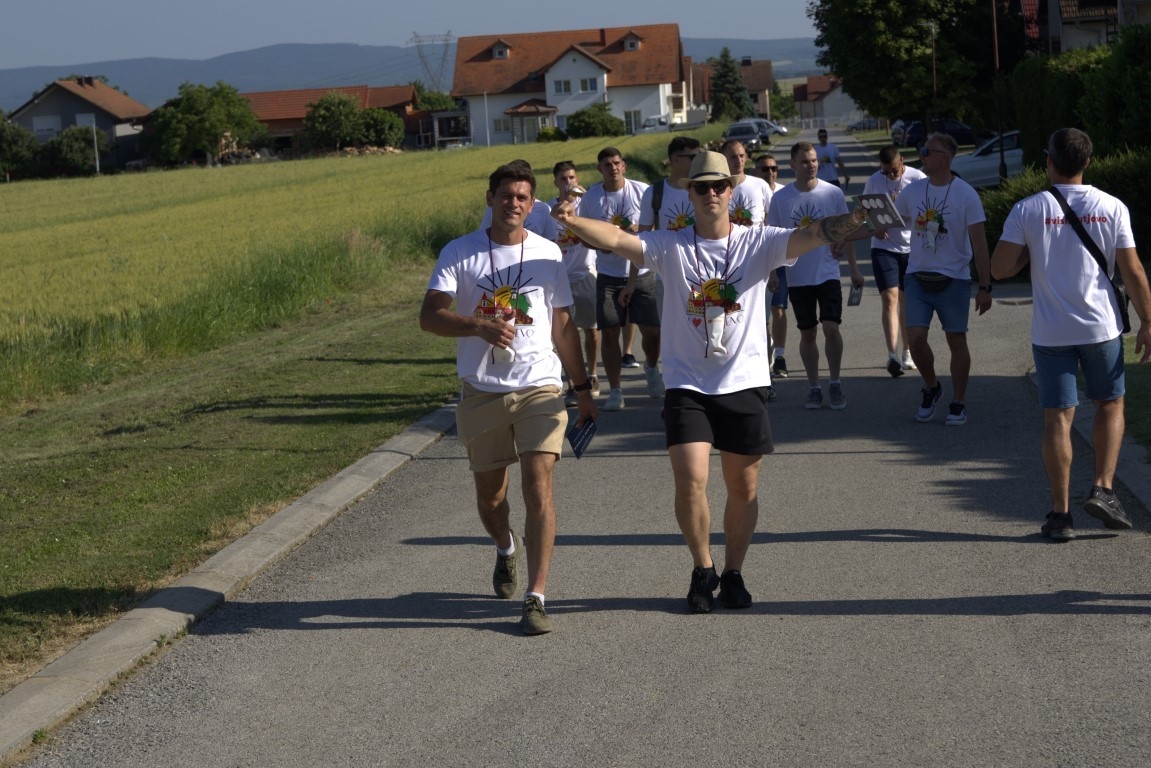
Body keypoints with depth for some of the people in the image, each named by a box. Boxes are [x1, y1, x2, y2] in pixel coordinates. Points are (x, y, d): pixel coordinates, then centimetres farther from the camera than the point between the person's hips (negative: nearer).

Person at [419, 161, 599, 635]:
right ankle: (507, 548, 47)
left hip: (539, 388, 0)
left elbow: (563, 326, 14)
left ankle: (535, 599, -12)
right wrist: (480, 326, -27)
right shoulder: (459, 253, -1)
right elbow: (430, 316, -11)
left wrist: (583, 387, 14)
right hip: (482, 393, 0)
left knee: (538, 487, -14)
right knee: (489, 495, 13)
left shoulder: (547, 254, 6)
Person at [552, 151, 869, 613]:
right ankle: (702, 570, 12)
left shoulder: (758, 243, 0)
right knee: (690, 480, -11)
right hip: (687, 385, -1)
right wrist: (573, 222, -33)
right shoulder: (670, 246, 0)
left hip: (745, 383, 1)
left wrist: (851, 221, -33)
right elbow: (616, 240, -14)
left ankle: (733, 574, 27)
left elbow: (811, 236, -14)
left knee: (743, 486, 8)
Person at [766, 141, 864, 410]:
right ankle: (814, 388, 17)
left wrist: (854, 268, 4)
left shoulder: (833, 193, -2)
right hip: (797, 277, 1)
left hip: (828, 273, -1)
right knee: (807, 333, 8)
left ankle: (835, 383, 3)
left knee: (831, 328, -12)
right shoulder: (780, 198, -1)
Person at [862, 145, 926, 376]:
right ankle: (893, 355, -22)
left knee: (906, 301, 9)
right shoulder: (874, 181, 1)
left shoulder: (917, 178, -5)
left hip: (912, 247, 0)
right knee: (890, 298, -13)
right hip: (884, 247, 0)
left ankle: (907, 353, 24)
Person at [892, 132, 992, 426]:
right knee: (915, 338, -6)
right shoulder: (912, 191, 3)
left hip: (954, 279, -3)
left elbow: (979, 243, -9)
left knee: (956, 341, 4)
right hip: (918, 277, 3)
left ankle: (958, 403, 18)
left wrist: (985, 286, -12)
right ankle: (931, 388, 20)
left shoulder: (965, 194, -8)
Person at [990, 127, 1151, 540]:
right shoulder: (1111, 208, -3)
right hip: (1101, 327, 0)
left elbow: (999, 268, -8)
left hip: (1050, 332, 0)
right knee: (1110, 403, 19)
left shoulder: (1028, 210, -4)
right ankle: (1103, 490, 8)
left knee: (1057, 417, 4)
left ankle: (1061, 514, 4)